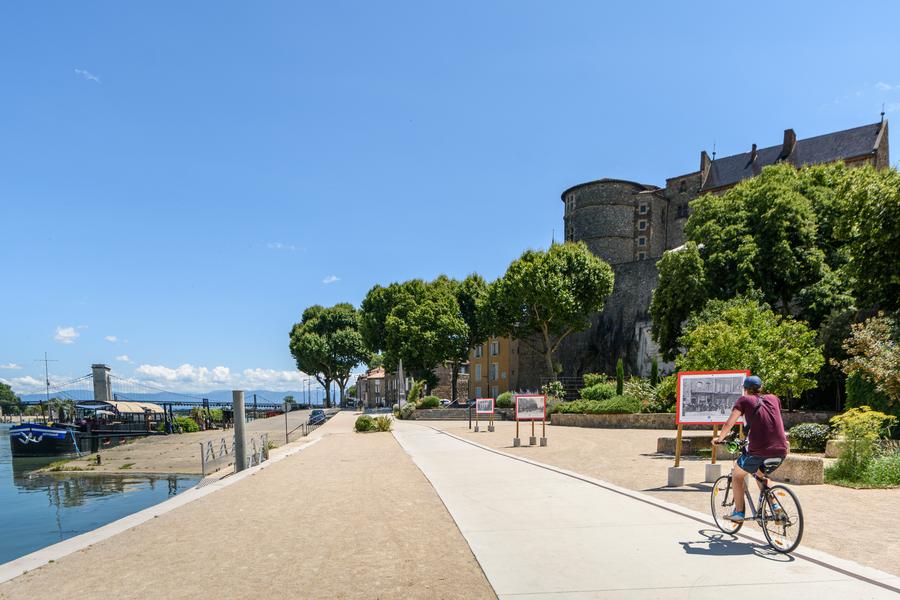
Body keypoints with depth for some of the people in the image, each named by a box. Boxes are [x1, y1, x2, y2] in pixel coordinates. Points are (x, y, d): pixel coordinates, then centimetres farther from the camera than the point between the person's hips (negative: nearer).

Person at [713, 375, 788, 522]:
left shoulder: (744, 400, 4)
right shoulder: (774, 398, 16)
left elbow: (729, 424, -2)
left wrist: (720, 438, 14)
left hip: (758, 451, -5)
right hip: (781, 450, 5)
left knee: (737, 475, 19)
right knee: (760, 473, 33)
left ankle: (738, 513, 16)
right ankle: (773, 505, 21)